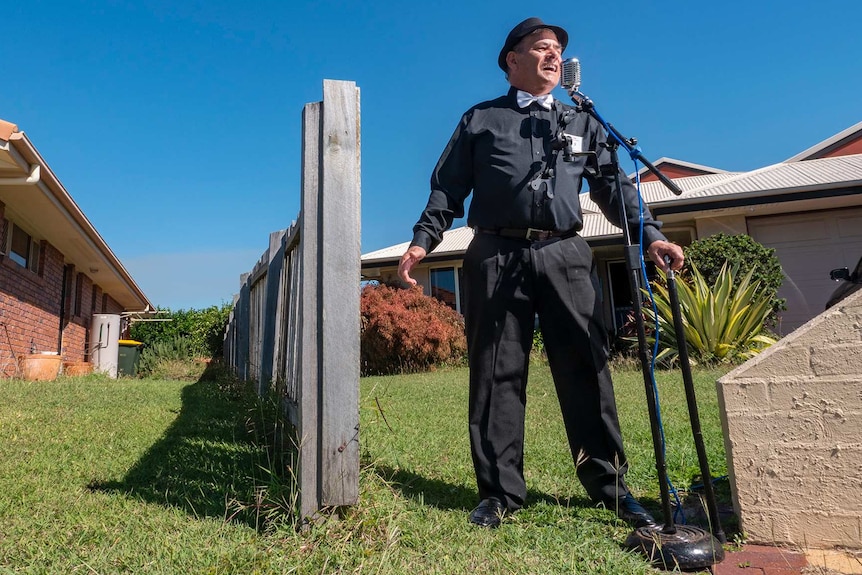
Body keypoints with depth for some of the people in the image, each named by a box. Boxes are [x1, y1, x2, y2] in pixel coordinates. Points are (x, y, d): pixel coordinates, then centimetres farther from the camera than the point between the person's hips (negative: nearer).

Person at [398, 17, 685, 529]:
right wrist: (422, 240, -4)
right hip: (497, 256, -1)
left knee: (586, 370, 0)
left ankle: (609, 484, 13)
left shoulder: (582, 123, 23)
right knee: (497, 374, -1)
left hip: (565, 255, 2)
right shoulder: (480, 120, 17)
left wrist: (650, 234, -1)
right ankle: (500, 490, 10)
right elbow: (448, 189, 11)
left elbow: (614, 186, 15)